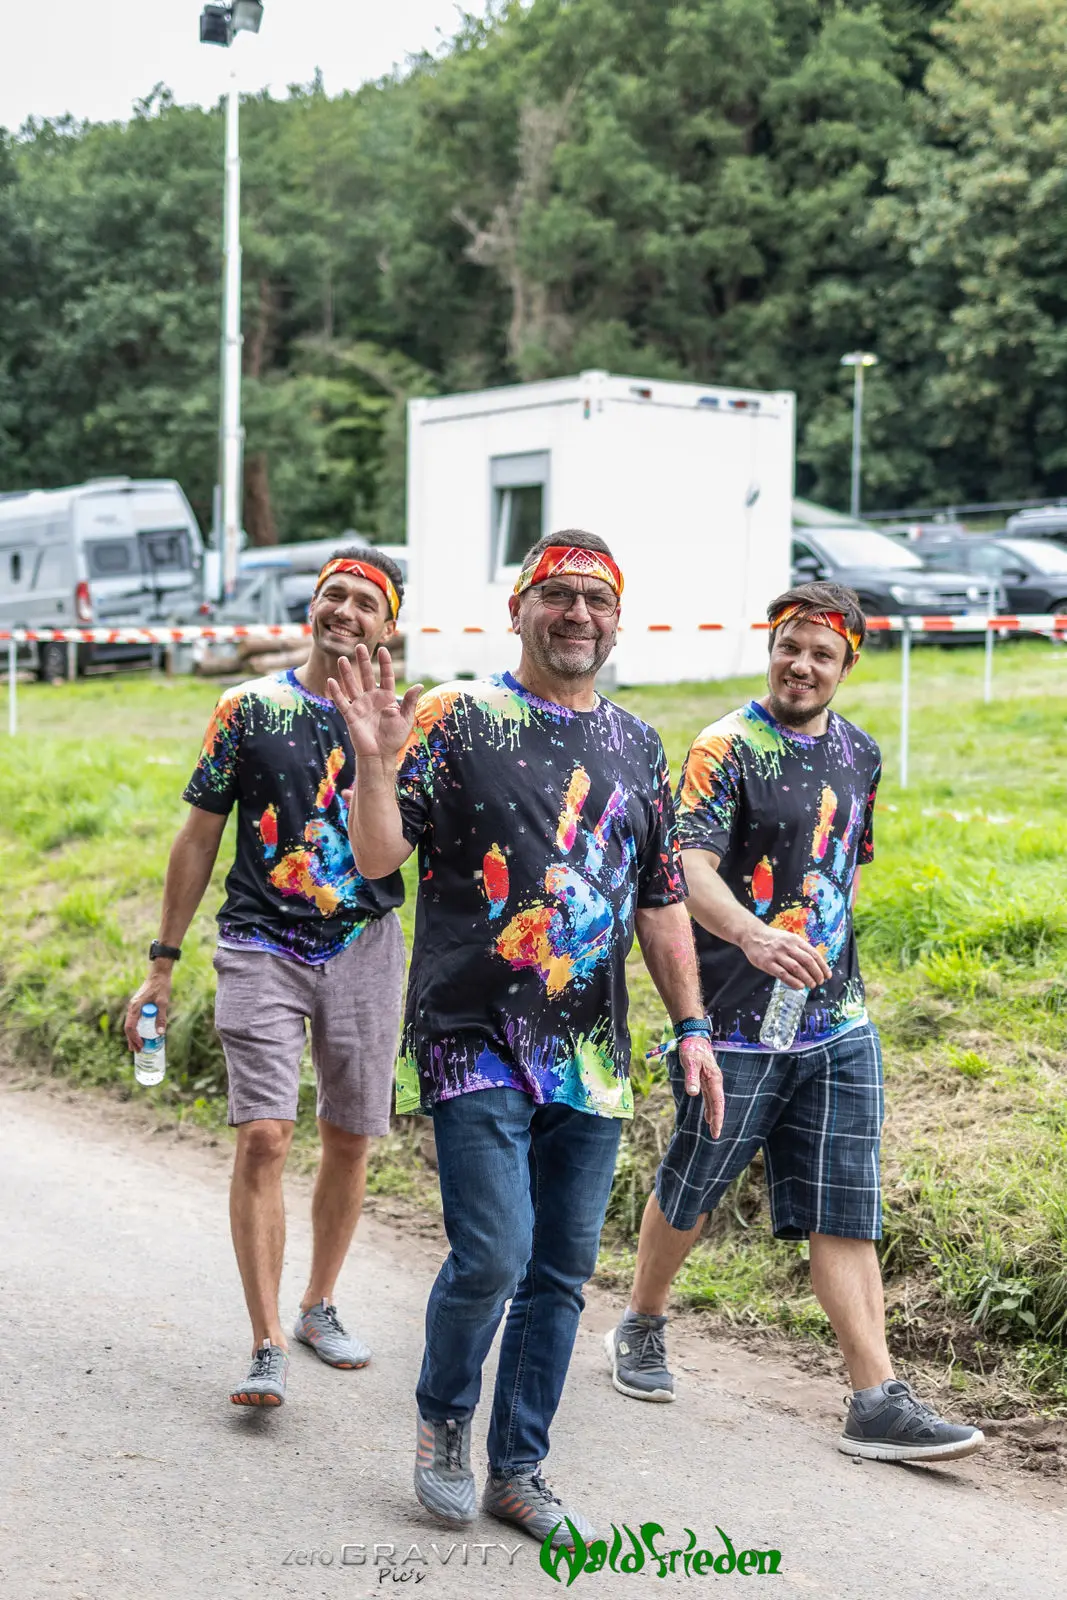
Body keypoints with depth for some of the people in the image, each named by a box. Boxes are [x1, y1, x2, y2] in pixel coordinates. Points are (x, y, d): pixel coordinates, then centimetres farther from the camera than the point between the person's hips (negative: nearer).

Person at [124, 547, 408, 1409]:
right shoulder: (249, 708, 1)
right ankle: (268, 1347, -9)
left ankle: (320, 1305, 29)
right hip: (262, 948, -2)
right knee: (264, 1136, -13)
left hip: (365, 949, 2)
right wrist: (163, 963, 4)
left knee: (350, 1140, 9)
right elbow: (200, 837, 5)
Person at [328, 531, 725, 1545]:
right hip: (475, 1041, -5)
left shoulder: (637, 747, 12)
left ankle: (518, 1470, 22)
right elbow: (377, 859, -7)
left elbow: (661, 900, 17)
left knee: (562, 1270, 8)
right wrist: (377, 762, -24)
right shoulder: (456, 719, -2)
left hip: (593, 1057, 5)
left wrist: (691, 1025, 13)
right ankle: (443, 1419, 17)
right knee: (493, 1255, -12)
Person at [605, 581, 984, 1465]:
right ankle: (643, 1328, 35)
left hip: (839, 1021, 5)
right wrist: (753, 935, -39)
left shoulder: (858, 751, 10)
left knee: (847, 1212, 1)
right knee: (691, 1191, 11)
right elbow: (691, 869, -22)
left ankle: (878, 1401, 2)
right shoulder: (728, 747, -10)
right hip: (739, 1019, -5)